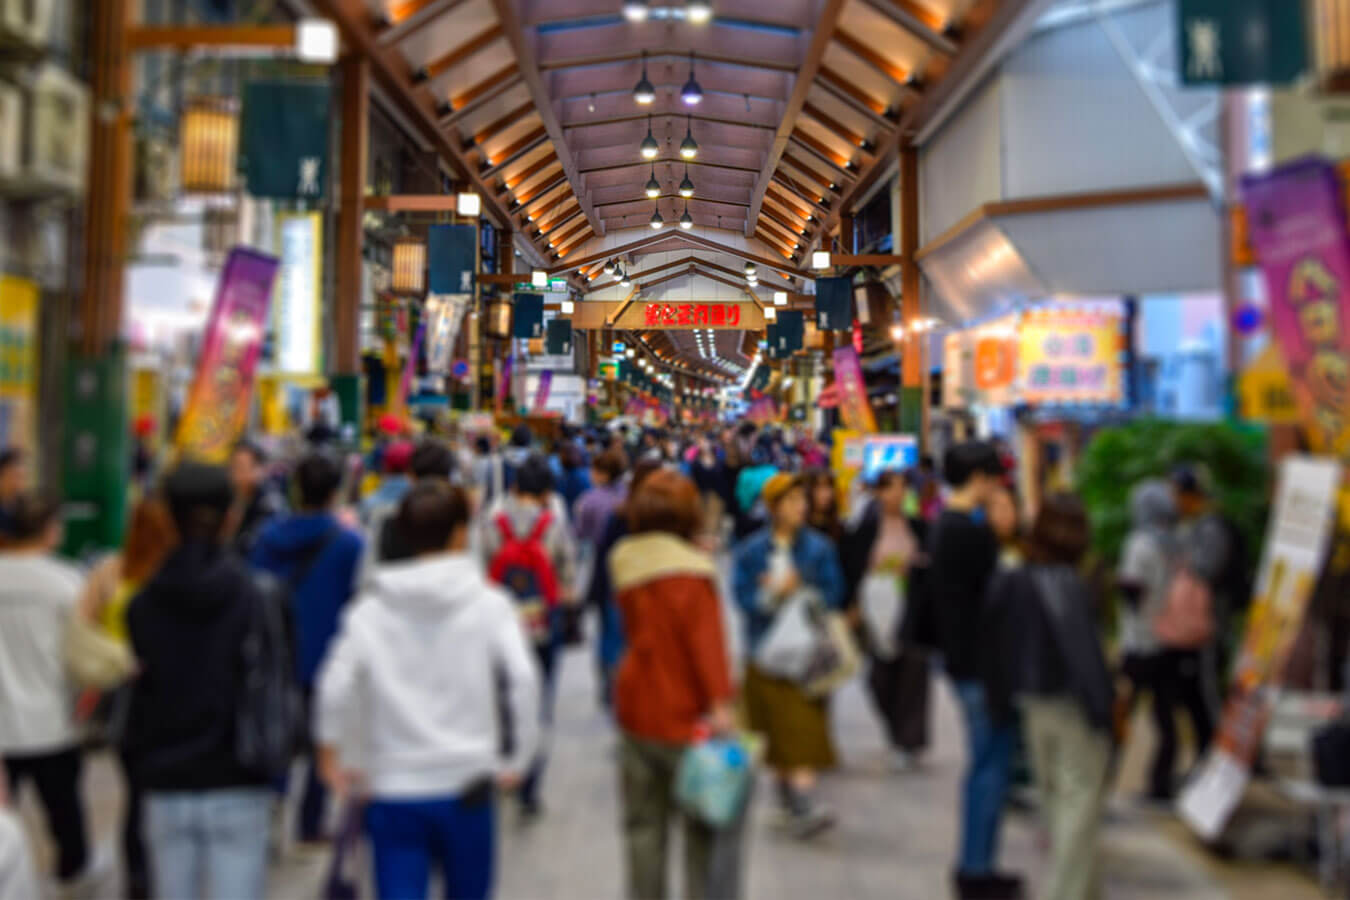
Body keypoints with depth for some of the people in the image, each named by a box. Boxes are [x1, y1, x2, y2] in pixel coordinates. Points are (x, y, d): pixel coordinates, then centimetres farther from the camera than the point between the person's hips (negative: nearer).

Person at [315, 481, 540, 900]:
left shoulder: (370, 609, -1)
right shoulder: (489, 603, -6)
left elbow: (336, 685, -10)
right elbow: (523, 680, -15)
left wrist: (331, 750, 4)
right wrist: (519, 758, -5)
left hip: (391, 790, 1)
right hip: (466, 786, 0)